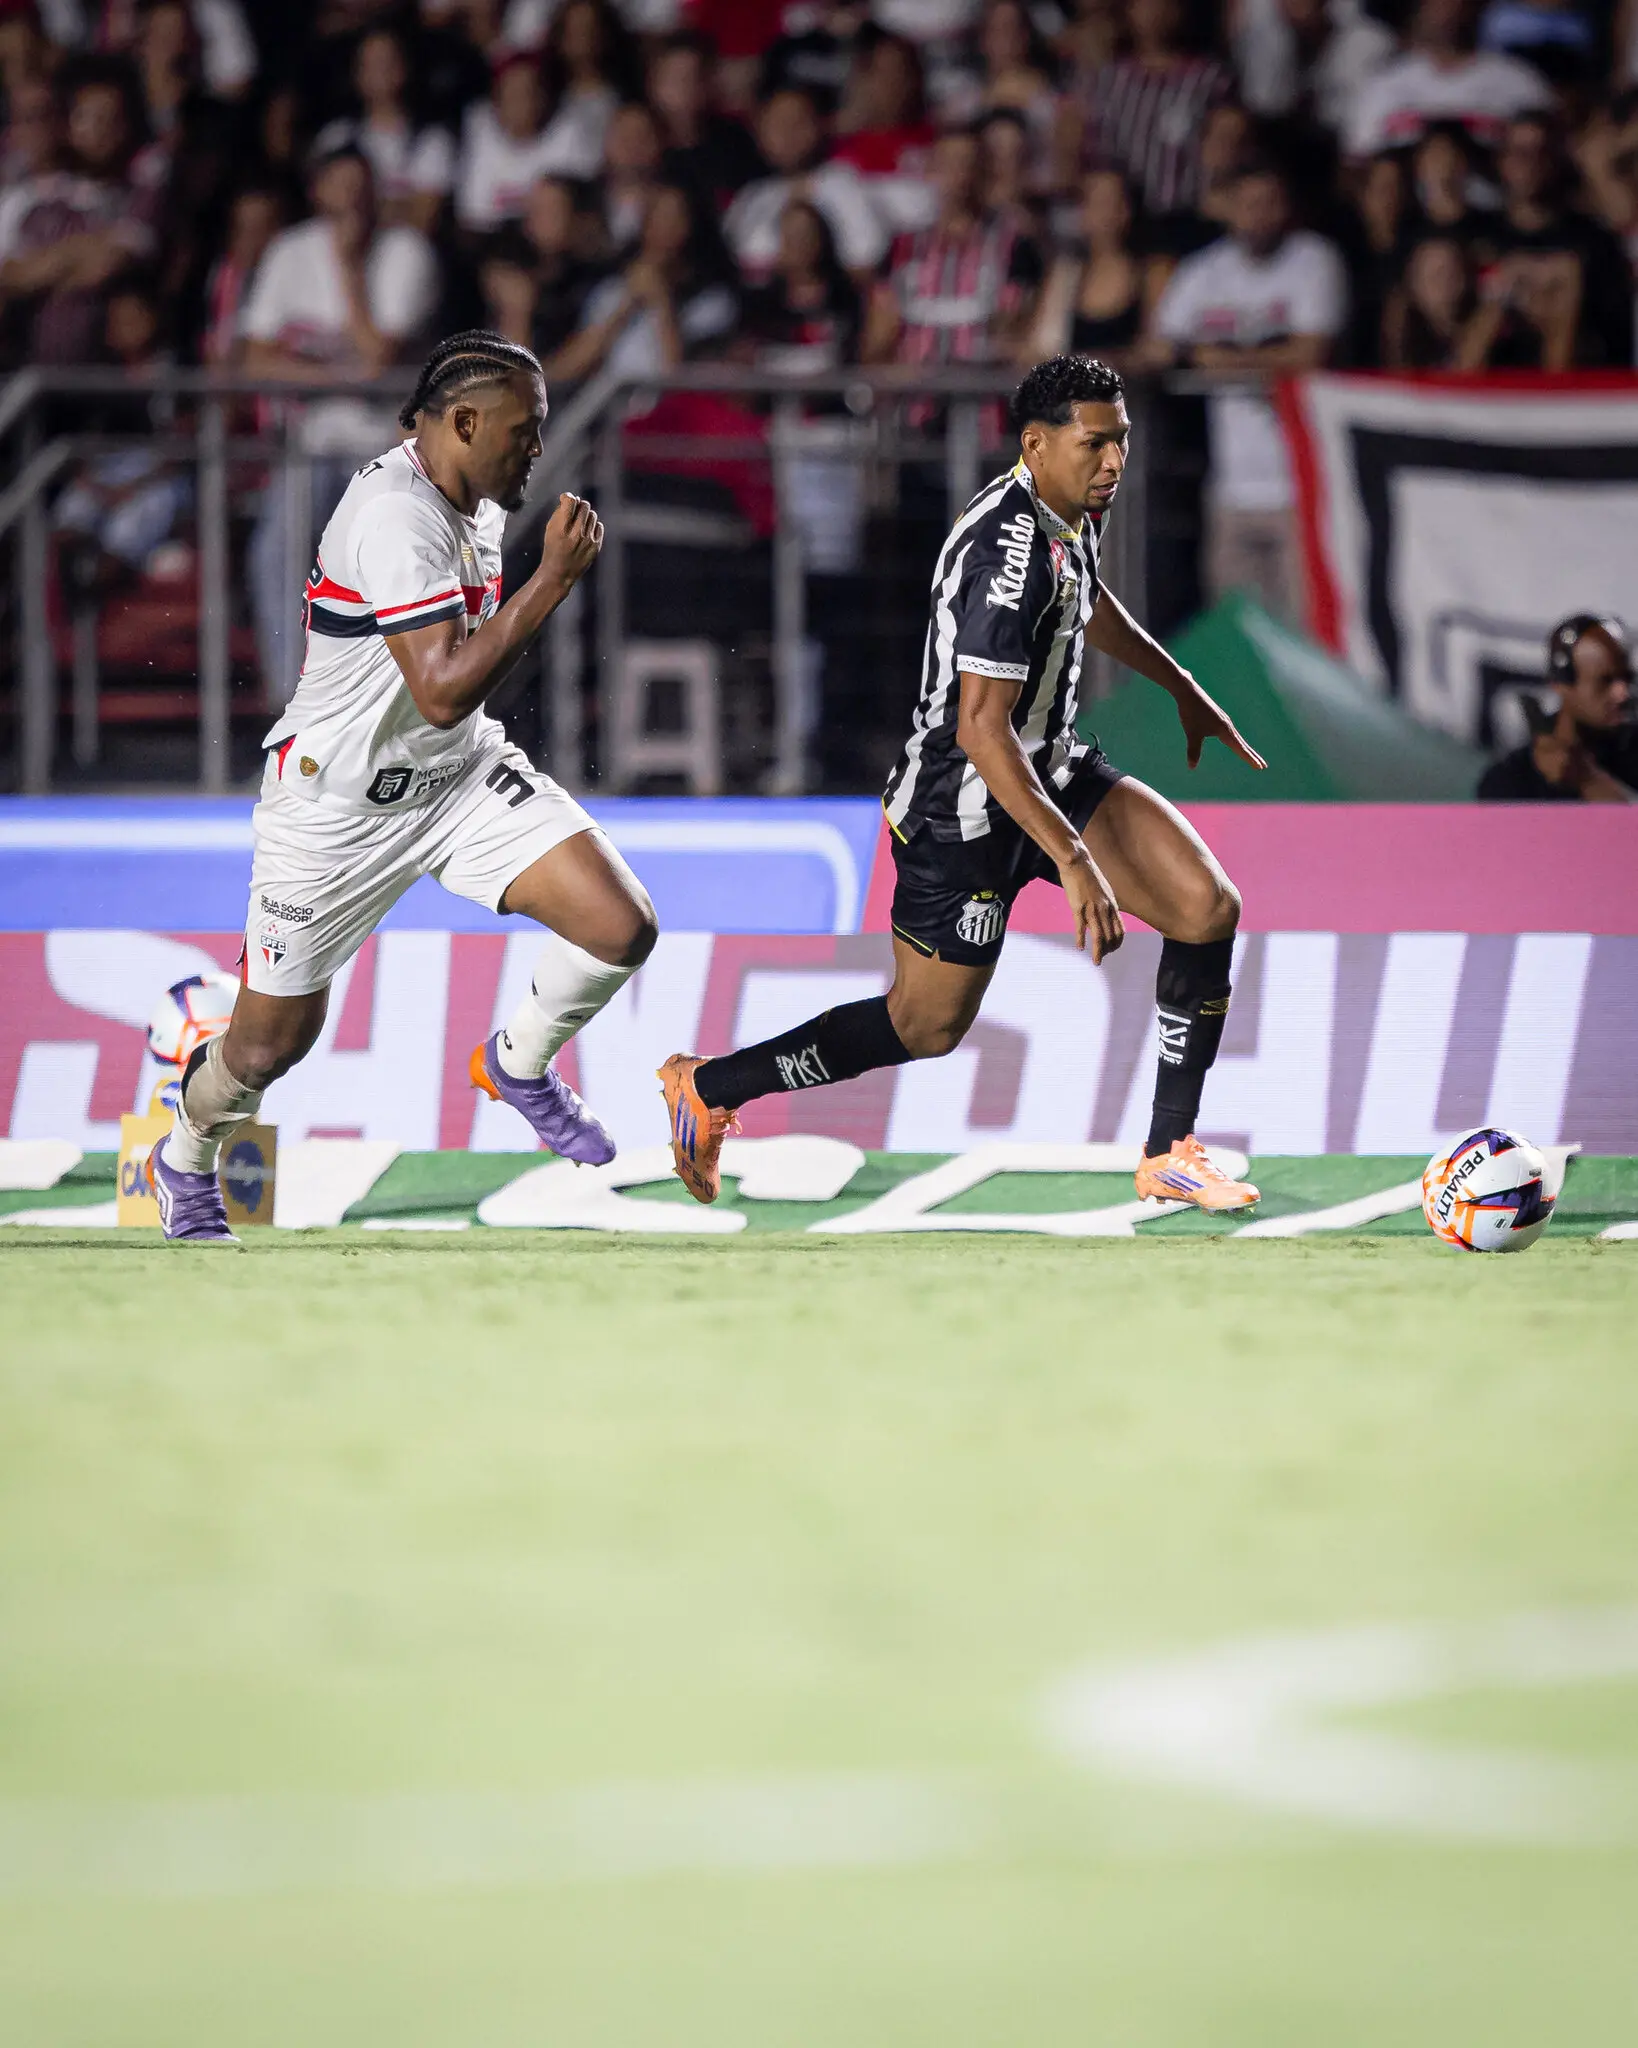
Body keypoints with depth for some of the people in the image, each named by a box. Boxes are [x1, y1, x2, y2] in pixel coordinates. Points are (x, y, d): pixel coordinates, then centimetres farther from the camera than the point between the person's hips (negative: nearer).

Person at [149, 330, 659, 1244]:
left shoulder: (476, 501, 2)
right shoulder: (395, 518, -28)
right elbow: (442, 690, -35)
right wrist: (553, 580, -34)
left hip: (459, 774, 7)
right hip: (338, 805, -7)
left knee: (622, 928, -13)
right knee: (272, 1042, 7)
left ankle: (518, 1065, 16)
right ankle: (185, 1161, 40)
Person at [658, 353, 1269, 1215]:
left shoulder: (1069, 513, 1)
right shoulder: (1010, 552, -29)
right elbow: (980, 729, -34)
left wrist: (1183, 689, 36)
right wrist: (1073, 860, -39)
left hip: (1052, 770, 9)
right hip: (965, 809, -9)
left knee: (1209, 906, -8)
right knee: (926, 1028, 4)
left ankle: (1169, 1152, 0)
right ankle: (707, 1087, 23)